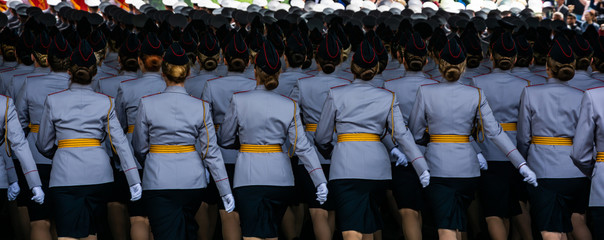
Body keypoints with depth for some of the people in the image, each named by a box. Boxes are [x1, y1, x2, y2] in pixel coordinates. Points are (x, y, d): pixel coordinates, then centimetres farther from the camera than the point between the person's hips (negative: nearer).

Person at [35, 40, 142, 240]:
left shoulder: (53, 101, 1)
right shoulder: (105, 102, 3)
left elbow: (44, 146, 8)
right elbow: (119, 142, -4)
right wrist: (134, 180, -6)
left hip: (65, 175, -2)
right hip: (98, 173, 2)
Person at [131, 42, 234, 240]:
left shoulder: (147, 104, -6)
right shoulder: (201, 107, -3)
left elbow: (140, 149, 3)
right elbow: (211, 152, -1)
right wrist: (226, 192, 4)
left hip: (158, 181, -2)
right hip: (192, 179, 3)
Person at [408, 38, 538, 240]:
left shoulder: (425, 92, -4)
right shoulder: (476, 95, 0)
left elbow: (416, 134, 1)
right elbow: (494, 132, -4)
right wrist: (521, 164, -4)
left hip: (437, 168, -3)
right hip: (467, 167, 3)